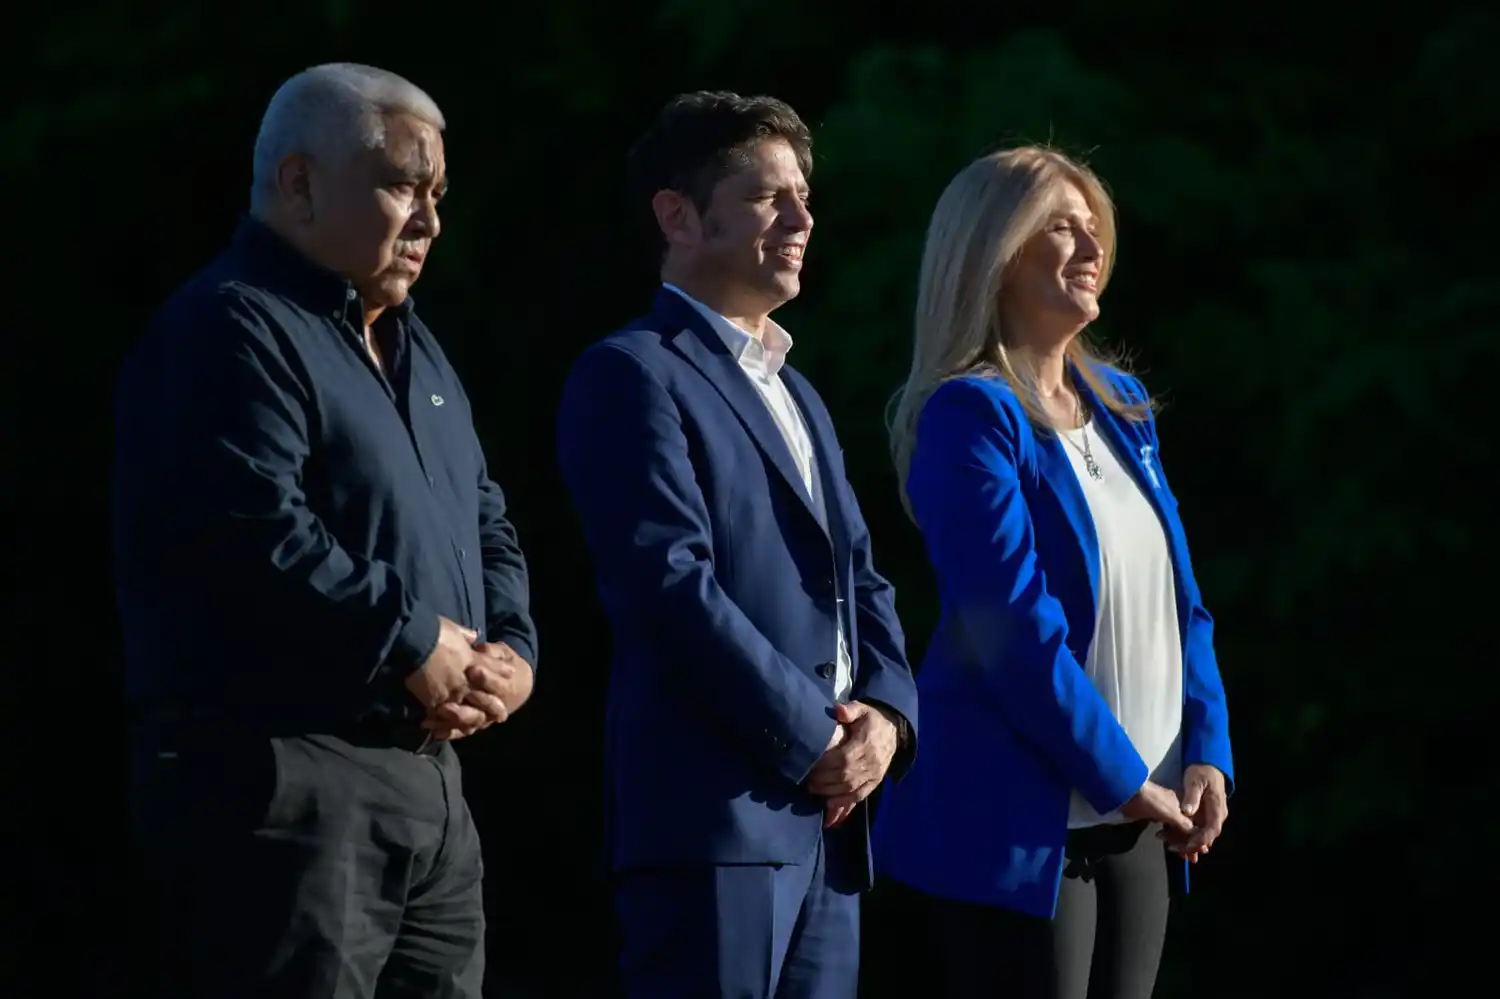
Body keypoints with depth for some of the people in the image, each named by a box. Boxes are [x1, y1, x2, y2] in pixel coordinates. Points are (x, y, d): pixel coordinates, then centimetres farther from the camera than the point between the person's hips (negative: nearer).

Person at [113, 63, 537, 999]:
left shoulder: (412, 348, 22)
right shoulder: (233, 327, -10)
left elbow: (486, 526, 25)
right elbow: (255, 533, -22)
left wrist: (510, 650, 4)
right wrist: (411, 642, -14)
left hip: (427, 773, 10)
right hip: (280, 775, -10)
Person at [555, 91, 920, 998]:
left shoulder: (797, 396, 24)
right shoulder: (633, 375, -5)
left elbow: (862, 580, 21)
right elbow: (672, 585, -15)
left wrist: (887, 715, 1)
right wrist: (812, 741, -11)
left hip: (827, 818, 9)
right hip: (716, 814, -9)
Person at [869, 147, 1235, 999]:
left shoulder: (1119, 404, 13)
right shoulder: (973, 414, -10)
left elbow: (1178, 601, 15)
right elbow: (1018, 631, -16)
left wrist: (1206, 755, 2)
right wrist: (1123, 779, -12)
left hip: (1131, 826, 7)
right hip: (1020, 827, -7)